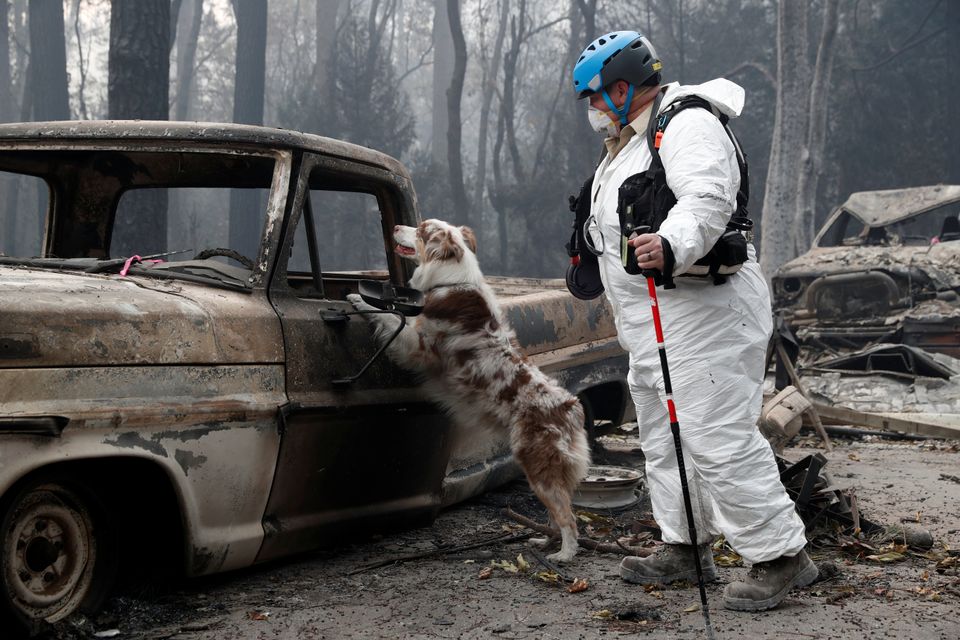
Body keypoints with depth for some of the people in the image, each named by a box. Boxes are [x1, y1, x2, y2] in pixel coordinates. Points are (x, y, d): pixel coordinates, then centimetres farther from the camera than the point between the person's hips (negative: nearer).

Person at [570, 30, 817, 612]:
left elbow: (708, 199, -32)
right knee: (664, 441, 16)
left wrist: (671, 246, -49)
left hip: (703, 313, -11)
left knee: (718, 441, -13)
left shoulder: (687, 126, -14)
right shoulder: (628, 143, 19)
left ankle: (782, 556, -5)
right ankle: (687, 549, 27)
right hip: (652, 324, 11)